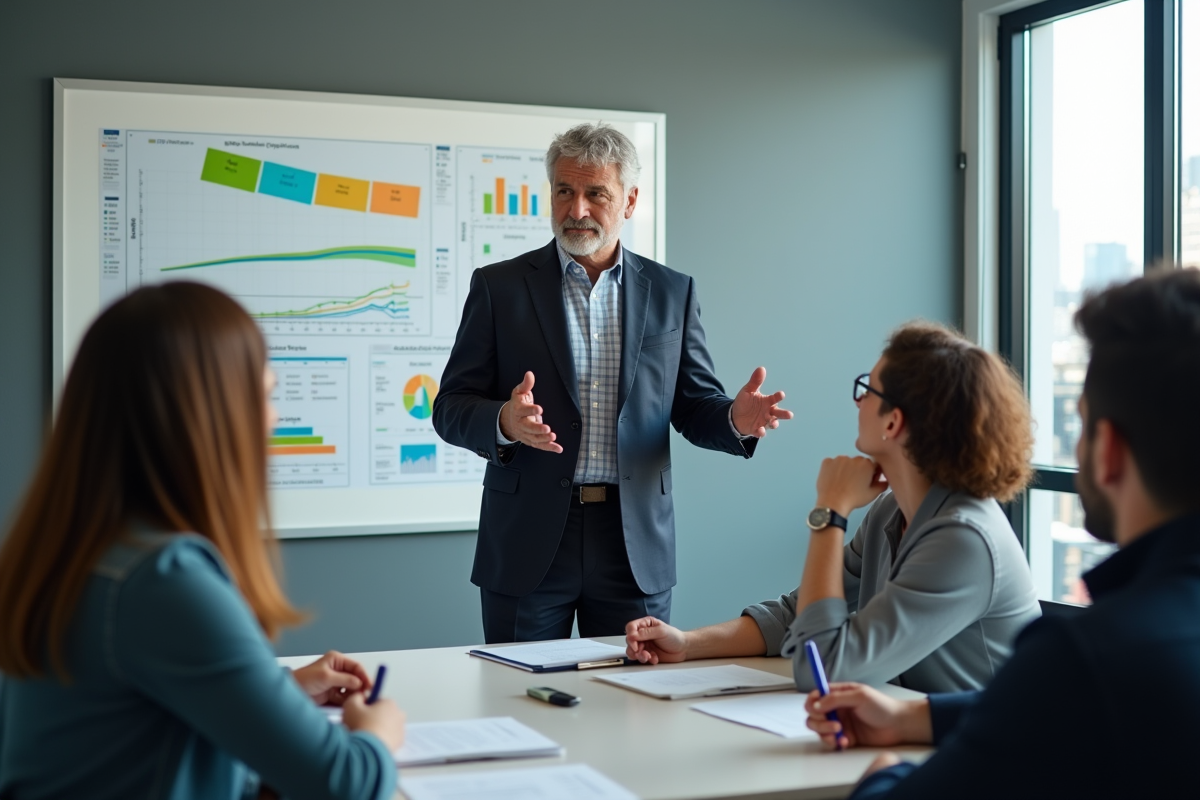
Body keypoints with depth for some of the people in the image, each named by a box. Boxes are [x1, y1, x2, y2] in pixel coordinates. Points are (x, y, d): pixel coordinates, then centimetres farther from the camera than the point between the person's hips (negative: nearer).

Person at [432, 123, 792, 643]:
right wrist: (504, 421, -23)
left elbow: (694, 407, 9)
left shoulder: (672, 293, 8)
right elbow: (451, 408, -1)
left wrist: (735, 418, -14)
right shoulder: (499, 287, 2)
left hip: (636, 545, 1)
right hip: (529, 539, -1)